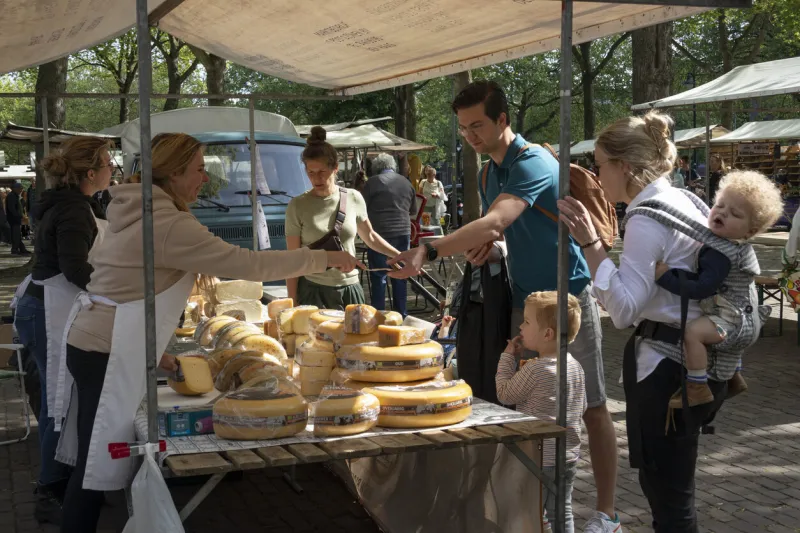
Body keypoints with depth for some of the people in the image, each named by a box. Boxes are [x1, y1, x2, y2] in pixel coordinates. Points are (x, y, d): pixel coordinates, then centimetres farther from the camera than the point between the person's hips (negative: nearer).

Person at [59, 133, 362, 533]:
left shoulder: (137, 212, 12)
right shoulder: (170, 224, -19)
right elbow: (248, 264, -20)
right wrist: (326, 258, -12)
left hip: (95, 342, 10)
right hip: (107, 352, -10)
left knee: (94, 462, 15)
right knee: (97, 467, -3)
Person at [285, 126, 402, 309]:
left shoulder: (353, 199, 1)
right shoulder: (298, 206, -5)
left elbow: (370, 236, 18)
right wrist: (293, 304, -8)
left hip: (349, 289, 3)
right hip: (313, 291, -2)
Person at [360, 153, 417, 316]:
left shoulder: (373, 182, -5)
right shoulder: (406, 182, 9)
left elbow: (362, 209, -2)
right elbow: (413, 212, 18)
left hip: (380, 233, -4)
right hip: (403, 233, 4)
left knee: (379, 276, 3)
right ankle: (401, 313, 20)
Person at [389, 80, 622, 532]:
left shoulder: (533, 163, -19)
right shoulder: (490, 174, 10)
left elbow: (494, 223, -33)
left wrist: (429, 253, -42)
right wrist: (489, 250, -7)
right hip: (525, 300, 8)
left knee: (592, 407, -1)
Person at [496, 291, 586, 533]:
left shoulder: (535, 369, -20)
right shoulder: (576, 366, 3)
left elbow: (505, 394, -8)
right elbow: (581, 408, 12)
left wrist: (507, 357, -1)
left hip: (540, 458, -7)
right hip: (569, 455, 8)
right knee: (562, 513, 16)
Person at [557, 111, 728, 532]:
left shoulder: (647, 220, -20)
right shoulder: (682, 201, 10)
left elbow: (624, 310, -24)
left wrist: (589, 243, -23)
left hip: (665, 367, -10)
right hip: (690, 359, 10)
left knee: (668, 497, 1)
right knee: (667, 486, 21)